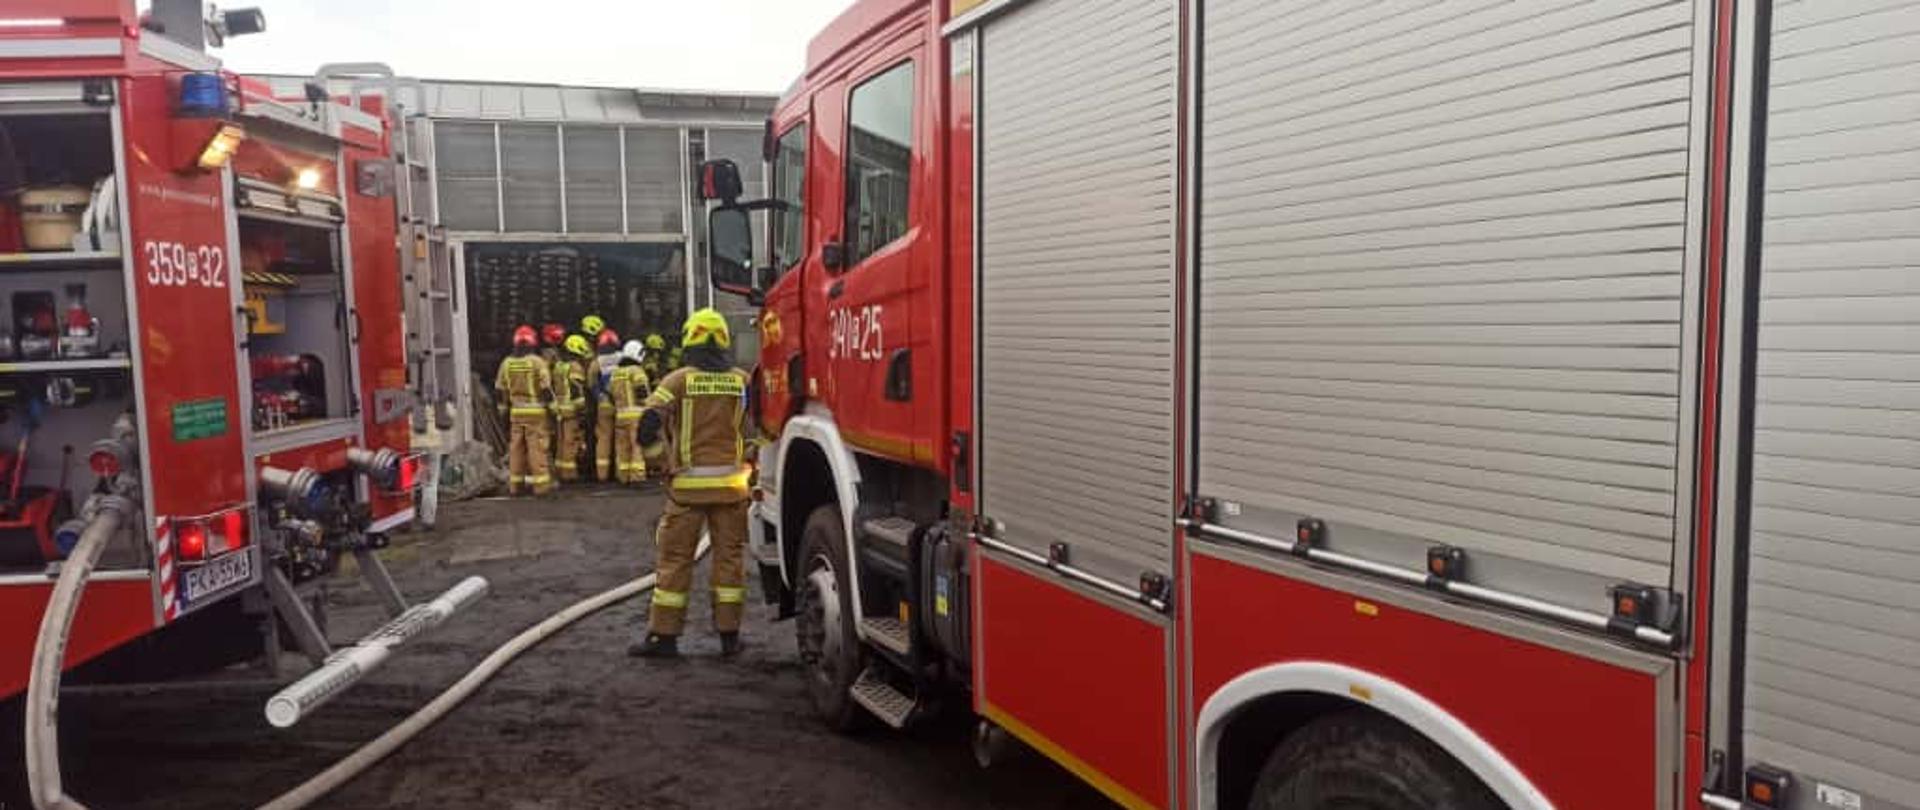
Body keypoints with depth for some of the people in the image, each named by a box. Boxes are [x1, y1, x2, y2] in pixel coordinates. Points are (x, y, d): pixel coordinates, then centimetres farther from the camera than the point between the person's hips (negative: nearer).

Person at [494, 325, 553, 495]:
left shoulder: (506, 363, 6)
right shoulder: (537, 362, -9)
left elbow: (501, 391, 10)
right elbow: (546, 389, -11)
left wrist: (504, 411, 18)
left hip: (515, 412, 4)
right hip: (535, 411, -4)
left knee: (515, 448, 10)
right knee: (537, 447, -2)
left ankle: (515, 484, 15)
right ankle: (541, 483, -2)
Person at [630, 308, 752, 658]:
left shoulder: (678, 381, -3)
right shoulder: (743, 382, 3)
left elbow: (648, 427, -11)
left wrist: (666, 462, 1)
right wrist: (748, 465, 12)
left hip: (688, 484, -2)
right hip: (731, 483, 2)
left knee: (675, 558, 6)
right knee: (729, 556, 9)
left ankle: (664, 635, 10)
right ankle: (729, 635, 12)